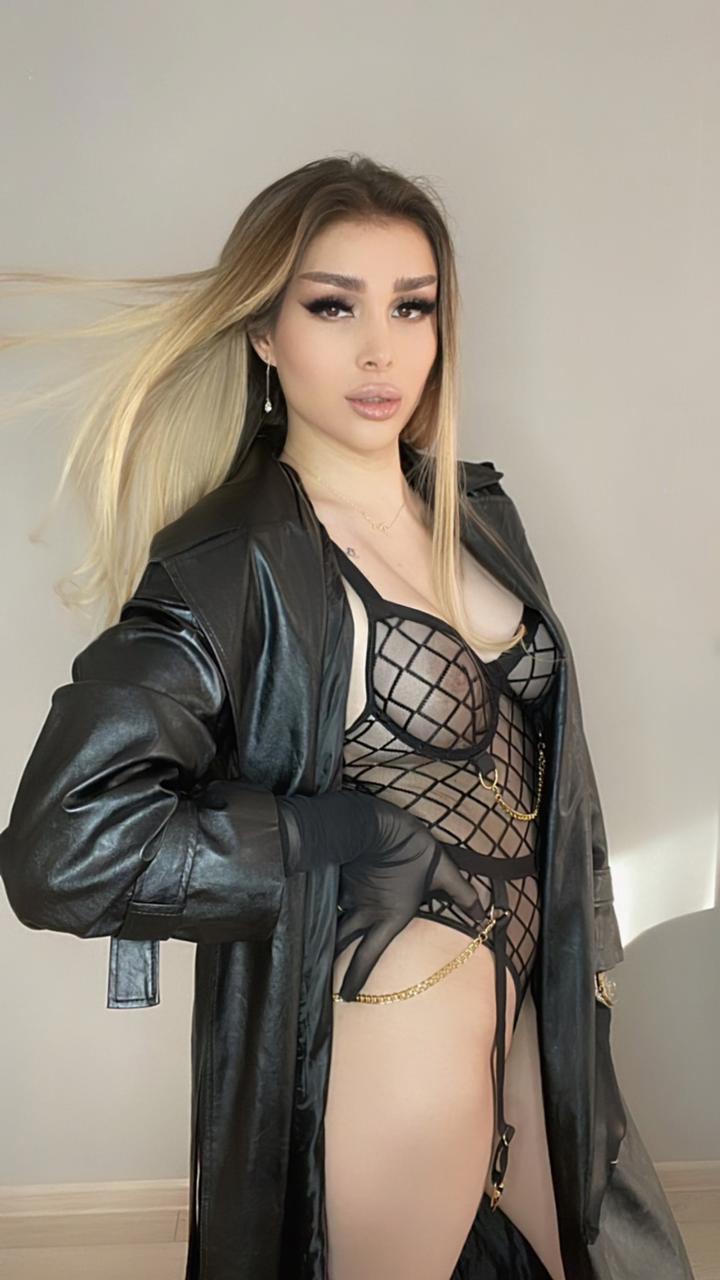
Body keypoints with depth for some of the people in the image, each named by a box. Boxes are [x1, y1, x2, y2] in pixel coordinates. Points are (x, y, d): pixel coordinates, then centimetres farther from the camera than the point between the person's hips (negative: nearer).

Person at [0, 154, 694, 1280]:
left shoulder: (475, 510, 2)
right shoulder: (234, 566, -19)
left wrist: (585, 947, 13)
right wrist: (373, 843, -21)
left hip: (531, 1007, 7)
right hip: (383, 1028, -7)